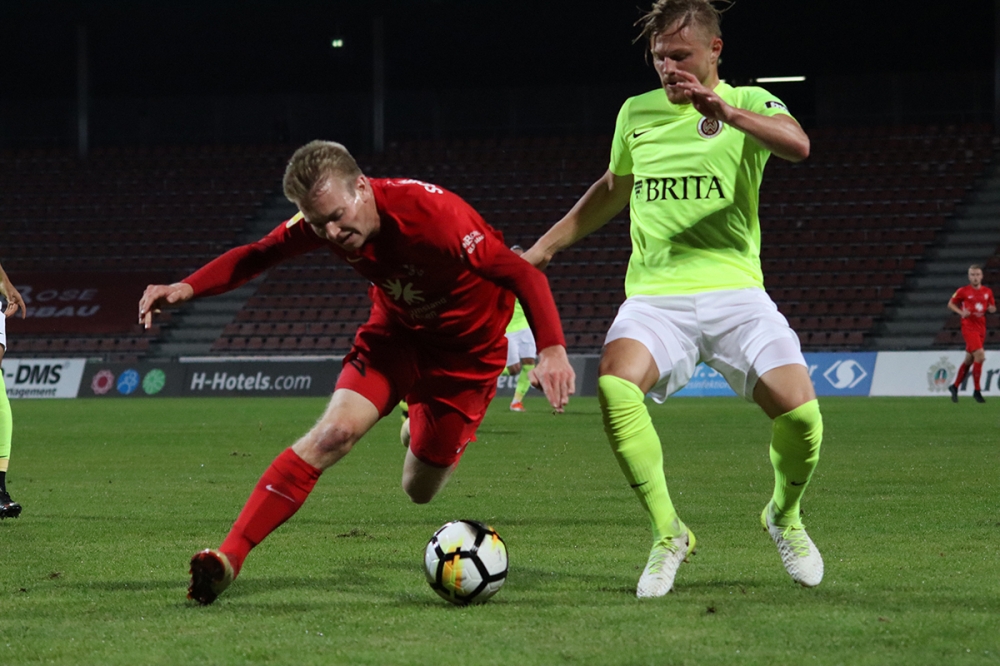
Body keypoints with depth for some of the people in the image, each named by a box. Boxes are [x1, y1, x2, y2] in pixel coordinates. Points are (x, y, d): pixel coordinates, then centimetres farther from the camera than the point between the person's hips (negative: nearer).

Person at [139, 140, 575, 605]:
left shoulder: (432, 215, -35)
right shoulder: (322, 219, -18)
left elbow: (524, 275, -32)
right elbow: (257, 255, -1)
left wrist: (552, 349, -46)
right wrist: (186, 289, -17)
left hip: (465, 347, -3)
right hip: (394, 330, 3)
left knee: (419, 490, 1)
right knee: (334, 432, -21)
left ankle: (422, 433, 40)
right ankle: (228, 557, -25)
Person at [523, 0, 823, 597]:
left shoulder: (749, 104, 3)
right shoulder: (636, 113, 14)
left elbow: (797, 146, -20)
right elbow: (614, 188, 32)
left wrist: (726, 112, -35)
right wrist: (547, 246, 32)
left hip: (734, 291, -2)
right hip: (655, 296, 2)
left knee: (799, 414, -19)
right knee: (615, 388, -29)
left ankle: (785, 516, 15)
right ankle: (668, 534, -15)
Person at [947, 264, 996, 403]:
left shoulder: (987, 292, 8)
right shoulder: (963, 291, -4)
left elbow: (993, 308, 18)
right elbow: (951, 304, 5)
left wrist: (991, 308, -6)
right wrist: (961, 312, -12)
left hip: (981, 328, 6)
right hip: (969, 327, -6)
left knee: (969, 359, 12)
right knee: (980, 355, -19)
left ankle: (955, 387, 28)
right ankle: (976, 390, -10)